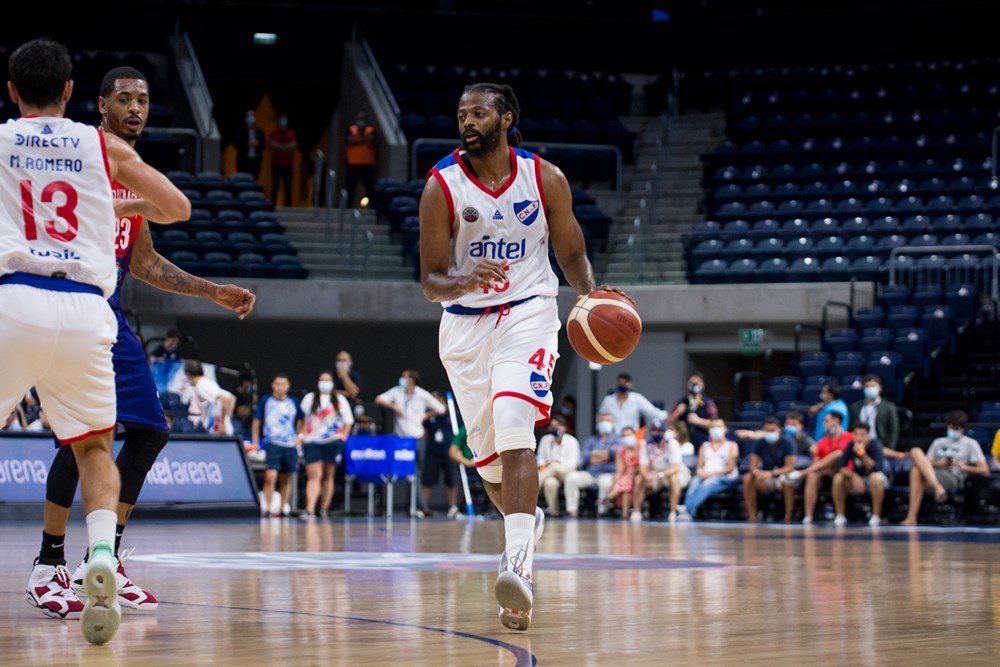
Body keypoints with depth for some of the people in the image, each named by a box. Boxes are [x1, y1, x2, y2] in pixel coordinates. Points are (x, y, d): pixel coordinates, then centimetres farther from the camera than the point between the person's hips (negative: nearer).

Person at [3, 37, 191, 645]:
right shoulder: (104, 147, 14)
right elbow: (178, 208, 19)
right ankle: (102, 553, -10)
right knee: (95, 447, 16)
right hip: (86, 308, 2)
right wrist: (126, 206, 38)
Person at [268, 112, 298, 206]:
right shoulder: (273, 133, 3)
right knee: (275, 186, -4)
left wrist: (280, 146, -10)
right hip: (276, 164, -2)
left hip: (288, 164, 2)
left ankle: (288, 206, 4)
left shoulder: (292, 134, 7)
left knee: (288, 187, 1)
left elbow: (294, 146, -2)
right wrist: (287, 147, -8)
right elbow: (272, 145, -8)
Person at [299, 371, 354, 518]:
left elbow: (348, 420, 11)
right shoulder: (309, 398, 9)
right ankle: (310, 510, -21)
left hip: (332, 443, 1)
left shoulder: (339, 400, 9)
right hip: (312, 442, -1)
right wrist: (302, 436, -3)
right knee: (313, 475, -12)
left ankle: (324, 509, 14)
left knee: (328, 476, 6)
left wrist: (343, 436, 0)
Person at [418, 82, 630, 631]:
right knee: (488, 453, 10)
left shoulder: (545, 179, -3)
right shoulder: (441, 188, -7)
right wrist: (465, 283, -28)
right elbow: (430, 282, -6)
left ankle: (518, 567, -32)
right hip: (465, 323, 2)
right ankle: (525, 521, 43)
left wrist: (591, 292, -11)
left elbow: (571, 253, 9)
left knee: (513, 429, -23)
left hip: (527, 314, -2)